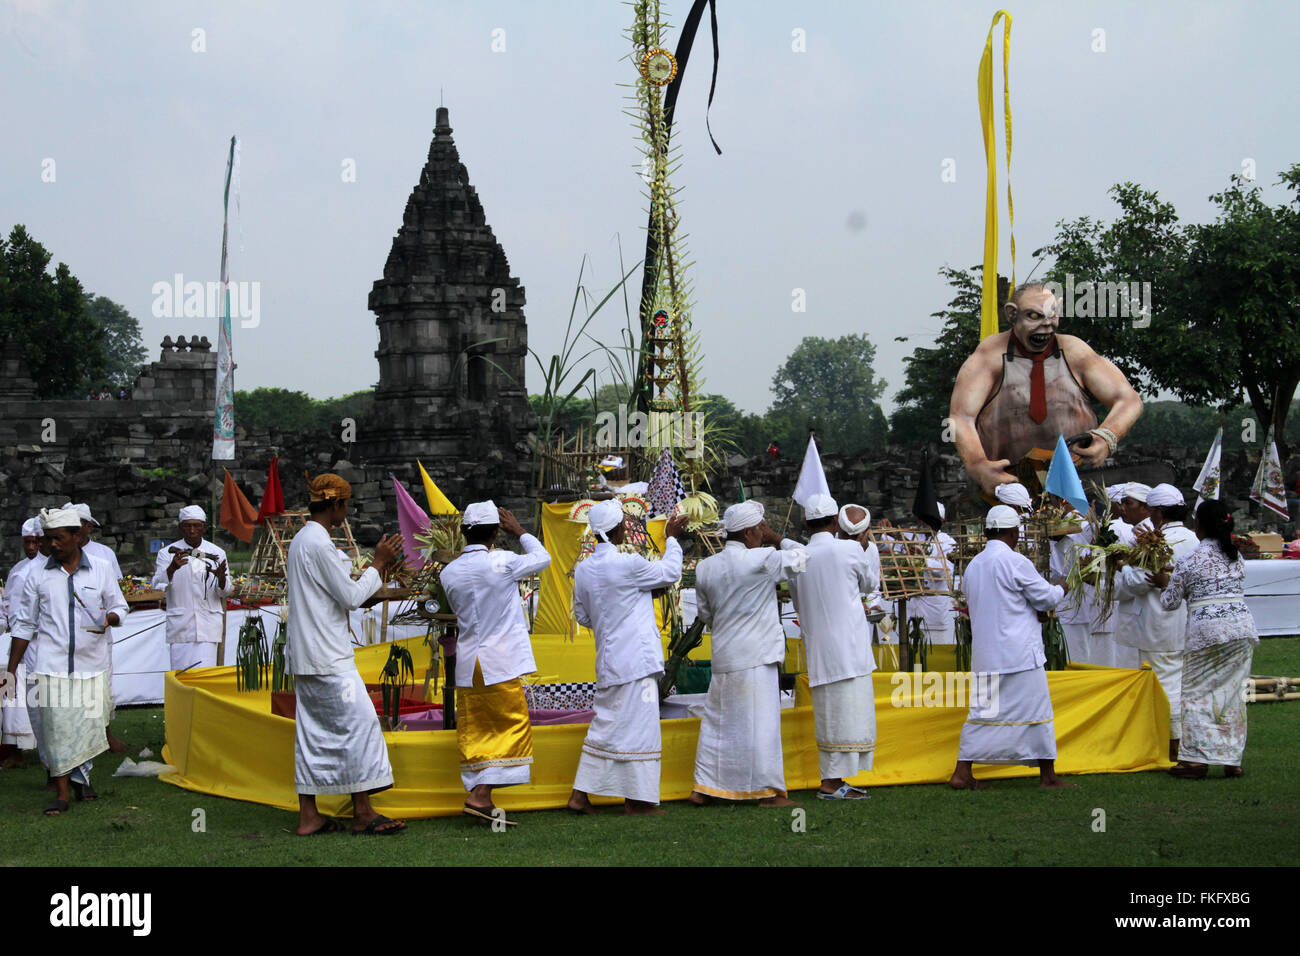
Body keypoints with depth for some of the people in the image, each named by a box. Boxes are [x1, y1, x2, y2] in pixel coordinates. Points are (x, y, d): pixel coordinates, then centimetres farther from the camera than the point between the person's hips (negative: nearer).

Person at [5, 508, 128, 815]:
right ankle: (62, 793, 0)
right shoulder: (38, 575, 4)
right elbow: (25, 625, 8)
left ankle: (81, 776, 29)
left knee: (90, 724, 4)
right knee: (56, 727, -6)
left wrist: (109, 619, -12)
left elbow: (120, 607, 13)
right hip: (52, 666, -1)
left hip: (91, 665, 1)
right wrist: (11, 670, 5)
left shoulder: (100, 571, 5)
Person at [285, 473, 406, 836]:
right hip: (327, 656, -10)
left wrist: (377, 566, 20)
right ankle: (362, 812, -5)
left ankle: (308, 816, 8)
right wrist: (378, 564, -3)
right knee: (359, 722, -6)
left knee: (312, 730, 9)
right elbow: (351, 597, -14)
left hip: (305, 656, 10)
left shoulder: (301, 540, 16)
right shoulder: (319, 544, -16)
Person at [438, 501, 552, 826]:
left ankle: (479, 797, 8)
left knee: (473, 732, 9)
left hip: (467, 664, 5)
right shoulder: (502, 562, -12)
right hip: (500, 662, -5)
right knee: (513, 725, 1)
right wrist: (518, 530, 18)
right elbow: (542, 557, 5)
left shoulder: (449, 572, 2)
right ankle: (480, 796, -9)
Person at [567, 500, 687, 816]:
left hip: (608, 660, 7)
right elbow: (669, 572, -1)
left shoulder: (583, 570, 5)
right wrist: (671, 538, 12)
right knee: (639, 726, -1)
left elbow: (583, 616, 15)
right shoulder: (628, 565, -16)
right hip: (635, 659, -7)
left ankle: (580, 794, 13)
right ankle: (637, 800, 3)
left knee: (606, 724, 14)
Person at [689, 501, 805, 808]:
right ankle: (768, 790, -1)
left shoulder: (705, 567, 7)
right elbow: (799, 557, 0)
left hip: (723, 656, 6)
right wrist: (775, 539, 10)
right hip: (756, 656, -6)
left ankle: (704, 789, 17)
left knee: (718, 720, 13)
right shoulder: (760, 560, -12)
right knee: (760, 722, -3)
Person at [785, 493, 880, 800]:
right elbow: (871, 583, 11)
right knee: (847, 712, -3)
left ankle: (832, 781, 15)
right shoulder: (850, 550, -8)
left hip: (816, 647, 5)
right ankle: (831, 783, -6)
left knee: (830, 714, 11)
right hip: (848, 646, -5)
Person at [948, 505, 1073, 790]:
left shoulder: (973, 565, 11)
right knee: (1036, 711, 3)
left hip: (985, 654, 7)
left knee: (982, 712, 9)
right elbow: (1046, 598, -5)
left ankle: (962, 773, 4)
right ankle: (1047, 775, 7)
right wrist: (1062, 588, 18)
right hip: (1020, 653, -7)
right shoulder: (1015, 562, -12)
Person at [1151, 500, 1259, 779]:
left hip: (1206, 630, -5)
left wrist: (1164, 584, 25)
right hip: (1243, 624, 5)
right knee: (1233, 693, 10)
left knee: (1197, 693, 4)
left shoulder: (1189, 562, -3)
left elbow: (1169, 602, 2)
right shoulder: (1237, 558, 12)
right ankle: (1232, 760, 10)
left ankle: (1197, 758, -2)